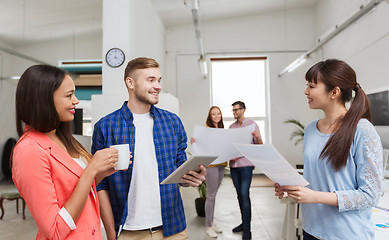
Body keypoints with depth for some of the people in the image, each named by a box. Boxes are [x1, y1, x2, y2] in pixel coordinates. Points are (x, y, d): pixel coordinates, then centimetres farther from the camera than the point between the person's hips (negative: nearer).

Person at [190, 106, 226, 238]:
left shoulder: (221, 129, 15)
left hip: (221, 164, 7)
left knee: (214, 194, 14)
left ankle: (211, 222, 26)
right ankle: (208, 226, 11)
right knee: (211, 195, -2)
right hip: (210, 164, -7)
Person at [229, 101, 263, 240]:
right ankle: (244, 223, 24)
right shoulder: (231, 127, 13)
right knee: (239, 194, 11)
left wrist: (257, 136, -24)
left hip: (246, 164, -5)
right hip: (233, 165, 5)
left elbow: (259, 146, -3)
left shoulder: (252, 124, 0)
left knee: (245, 194, -9)